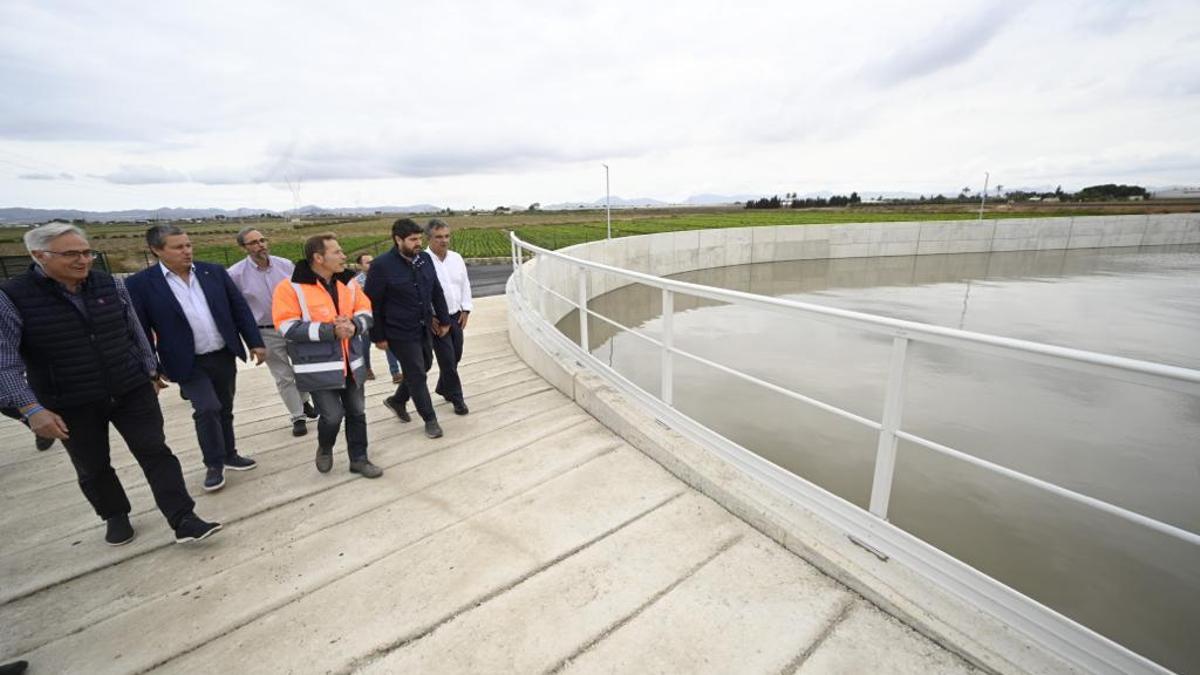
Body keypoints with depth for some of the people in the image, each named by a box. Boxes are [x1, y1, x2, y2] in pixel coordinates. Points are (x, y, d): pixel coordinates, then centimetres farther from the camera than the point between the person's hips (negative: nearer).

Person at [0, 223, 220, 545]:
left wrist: (150, 372, 11)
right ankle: (115, 516, 37)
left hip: (132, 391, 1)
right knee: (93, 468, 15)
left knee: (155, 453, -2)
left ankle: (183, 521, 2)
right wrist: (32, 409, -20)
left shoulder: (111, 286, -1)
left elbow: (135, 333, 8)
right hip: (71, 406, -1)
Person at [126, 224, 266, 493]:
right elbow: (139, 331, -5)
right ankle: (214, 464, 10)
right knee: (207, 409, -11)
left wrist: (256, 342, 0)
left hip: (224, 355, 3)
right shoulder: (140, 284, -9)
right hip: (189, 363, -3)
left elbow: (240, 308, 3)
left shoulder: (214, 271, 0)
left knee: (224, 409, 14)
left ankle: (229, 454, 32)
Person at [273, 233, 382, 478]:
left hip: (350, 363, 6)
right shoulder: (291, 287, -12)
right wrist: (330, 330, -23)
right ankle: (325, 449, 30)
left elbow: (366, 312, 6)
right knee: (332, 415, -4)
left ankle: (358, 459, 27)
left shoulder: (347, 281, 5)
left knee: (356, 412, 11)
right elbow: (288, 327, -17)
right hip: (319, 367, -5)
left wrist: (354, 326, -16)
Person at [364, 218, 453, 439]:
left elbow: (436, 292, 9)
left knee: (422, 367, 19)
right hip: (400, 333, -6)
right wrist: (378, 336, -9)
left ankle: (397, 400, 44)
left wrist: (444, 319, 9)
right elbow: (372, 304, -11)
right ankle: (430, 419, 20)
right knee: (417, 375, 3)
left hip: (424, 329, 6)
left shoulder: (425, 258, 0)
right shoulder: (382, 265, -16)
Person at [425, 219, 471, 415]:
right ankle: (457, 399, 15)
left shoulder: (456, 258, 4)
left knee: (455, 356, 16)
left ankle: (443, 389, 39)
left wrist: (465, 310, 5)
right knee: (447, 360, 0)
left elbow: (465, 284, 11)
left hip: (456, 316, 6)